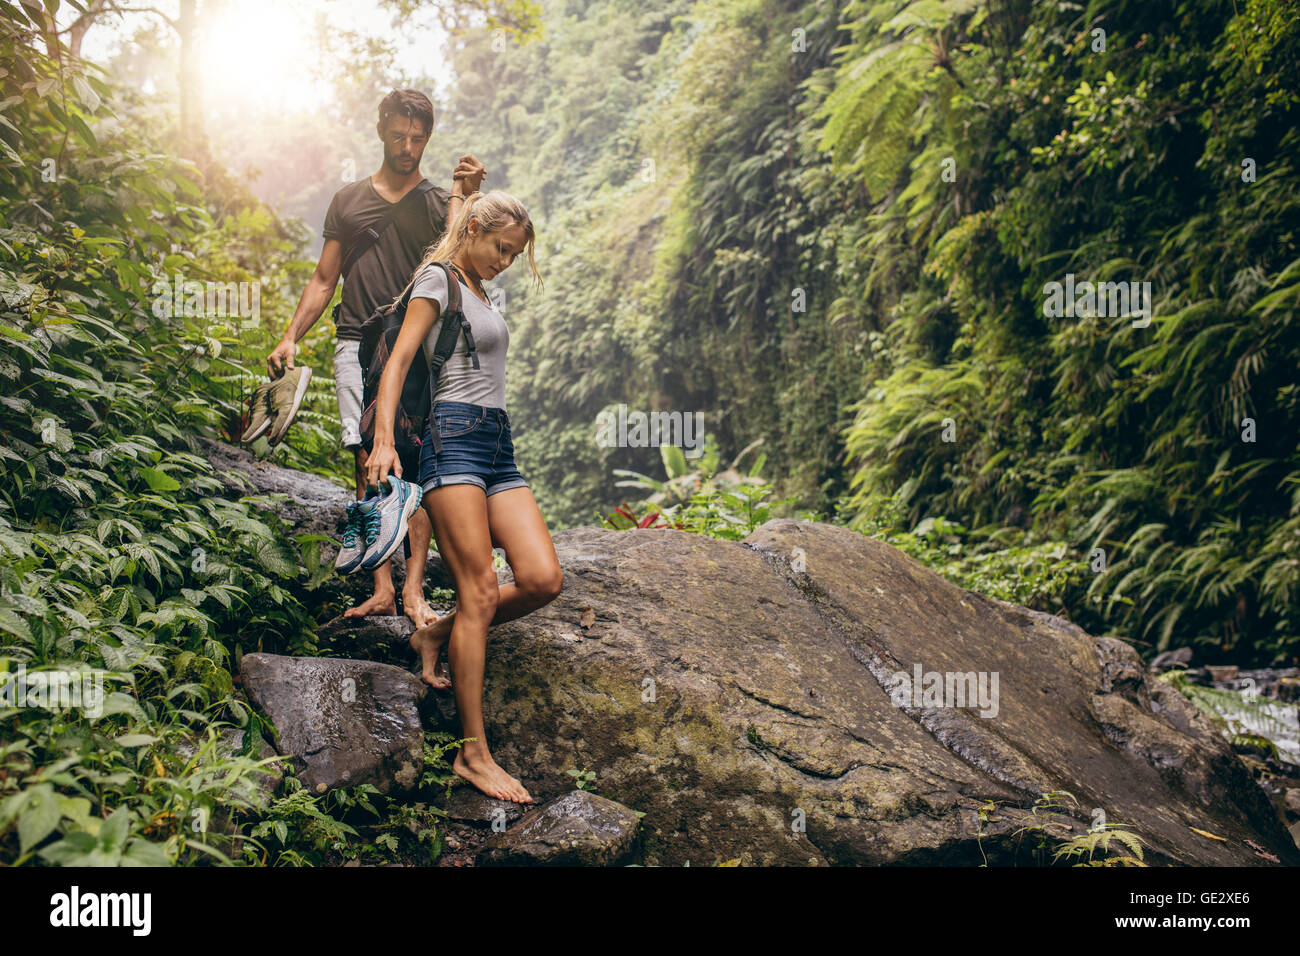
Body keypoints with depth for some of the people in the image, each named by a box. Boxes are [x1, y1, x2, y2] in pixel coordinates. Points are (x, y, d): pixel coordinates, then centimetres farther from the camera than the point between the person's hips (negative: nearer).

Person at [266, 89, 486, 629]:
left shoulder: (440, 200, 13)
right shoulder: (349, 199, 20)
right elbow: (324, 278, 21)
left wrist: (464, 196, -17)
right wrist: (291, 337, 13)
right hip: (358, 344, 2)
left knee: (416, 462, -12)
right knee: (369, 464, -8)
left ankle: (414, 589, -13)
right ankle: (381, 589, -8)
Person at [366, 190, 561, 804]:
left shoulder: (479, 291, 26)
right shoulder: (437, 279, 2)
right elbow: (399, 359, -8)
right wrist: (383, 439, -19)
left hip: (498, 443, 8)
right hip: (453, 437, -8)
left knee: (543, 579, -9)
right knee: (480, 592, -13)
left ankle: (439, 635, 14)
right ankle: (473, 754, -9)